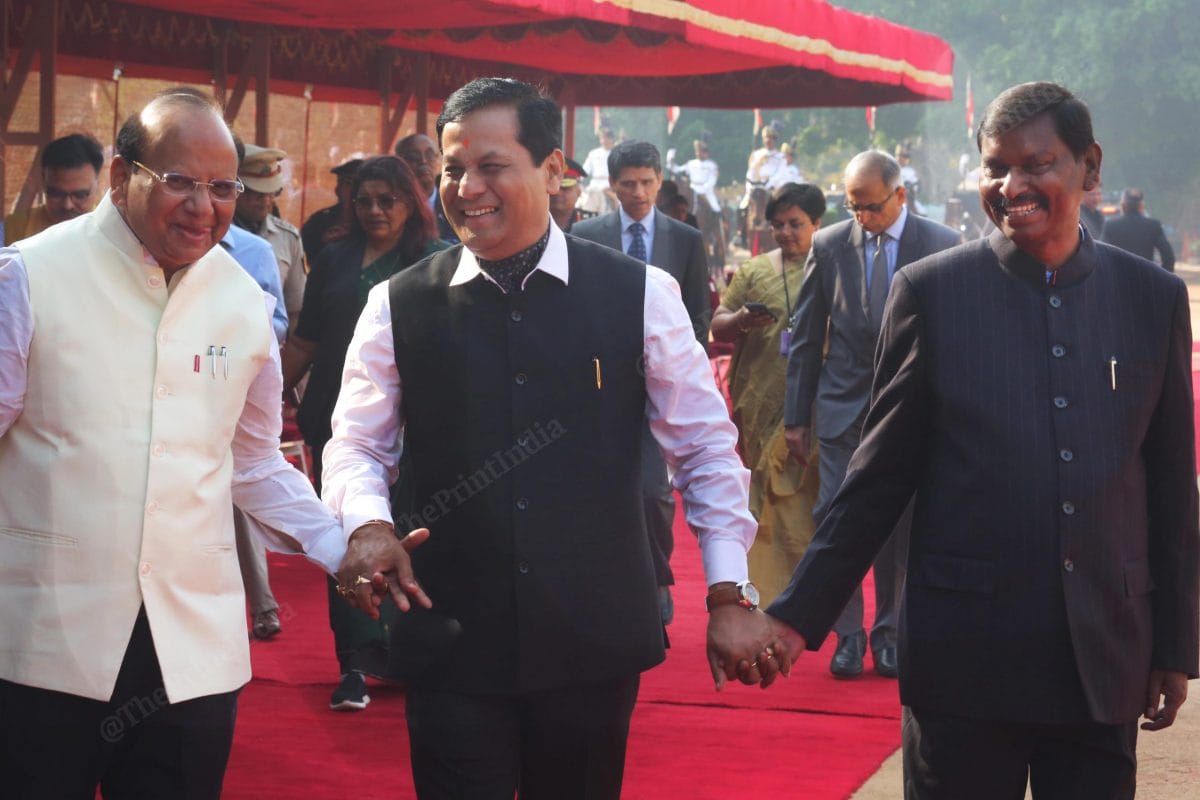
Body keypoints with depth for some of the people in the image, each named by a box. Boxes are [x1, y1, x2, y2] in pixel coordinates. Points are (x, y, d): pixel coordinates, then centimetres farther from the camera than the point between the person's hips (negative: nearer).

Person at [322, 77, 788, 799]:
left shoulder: (639, 296, -3)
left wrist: (729, 595, -1)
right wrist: (368, 525, -16)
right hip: (451, 644, 0)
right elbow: (357, 443, 5)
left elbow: (707, 448, 2)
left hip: (597, 642, 0)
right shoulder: (399, 307, 0)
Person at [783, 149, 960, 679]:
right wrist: (796, 416, 5)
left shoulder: (942, 246, -1)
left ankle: (889, 635, 18)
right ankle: (848, 636, 8)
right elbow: (806, 338, 6)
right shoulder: (829, 246, 2)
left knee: (901, 527, 5)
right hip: (843, 409, 1)